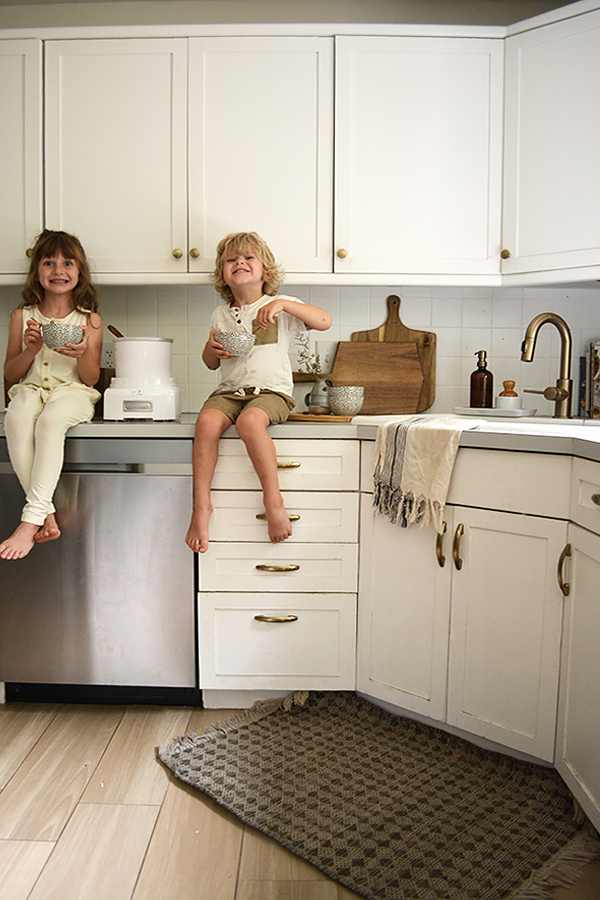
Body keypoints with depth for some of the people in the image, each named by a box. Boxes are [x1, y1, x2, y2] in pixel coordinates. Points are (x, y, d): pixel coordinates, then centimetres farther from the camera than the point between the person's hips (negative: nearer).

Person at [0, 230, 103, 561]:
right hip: (30, 388, 2)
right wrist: (31, 350, -7)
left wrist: (84, 354, -16)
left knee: (50, 420, -37)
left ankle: (31, 519, -37)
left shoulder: (89, 319, 8)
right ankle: (46, 514, -32)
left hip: (72, 392, -2)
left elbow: (91, 378, 5)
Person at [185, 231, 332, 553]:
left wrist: (284, 304, -18)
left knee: (249, 420, -36)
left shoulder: (279, 307, 6)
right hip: (230, 390, 4)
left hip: (271, 390, -3)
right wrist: (211, 348, -1)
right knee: (206, 421, -28)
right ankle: (201, 505, -20)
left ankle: (273, 499, -23)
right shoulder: (220, 314, 16)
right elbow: (211, 364, 23)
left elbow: (324, 321, -7)